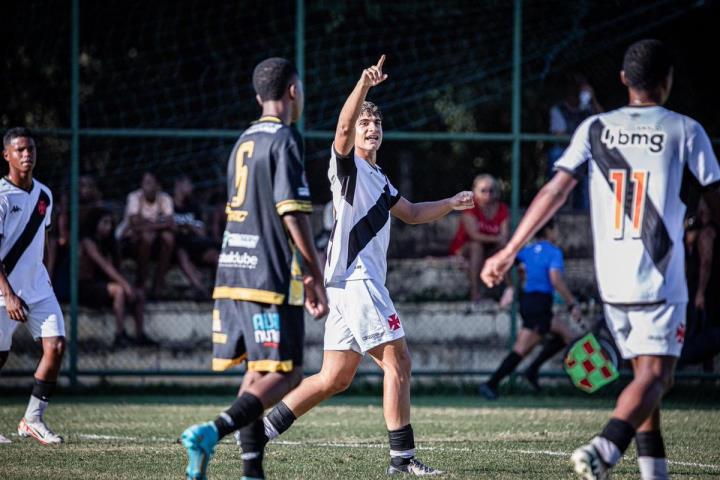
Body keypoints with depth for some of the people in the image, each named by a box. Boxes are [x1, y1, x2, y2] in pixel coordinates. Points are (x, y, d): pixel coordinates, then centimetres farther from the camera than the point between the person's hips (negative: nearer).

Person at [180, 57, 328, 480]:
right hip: (271, 276, -8)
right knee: (285, 374, -7)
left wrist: (302, 273, 29)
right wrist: (317, 280, -10)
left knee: (259, 370, 12)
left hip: (233, 271, 8)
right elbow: (293, 213, -14)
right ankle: (214, 431, -26)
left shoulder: (244, 141, 19)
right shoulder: (285, 139, -7)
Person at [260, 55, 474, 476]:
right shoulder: (348, 164, -2)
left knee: (334, 378, 8)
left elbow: (412, 213, 35)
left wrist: (451, 204, 22)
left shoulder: (379, 180, 24)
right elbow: (343, 128, -23)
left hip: (359, 281, 9)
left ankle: (263, 429, 8)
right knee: (398, 362, -8)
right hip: (354, 277, -9)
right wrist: (365, 85, -36)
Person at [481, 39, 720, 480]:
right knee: (654, 376, -10)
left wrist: (509, 252, 2)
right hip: (661, 280, -4)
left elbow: (554, 191, -1)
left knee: (648, 376, 17)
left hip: (612, 279, 4)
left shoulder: (595, 129, 6)